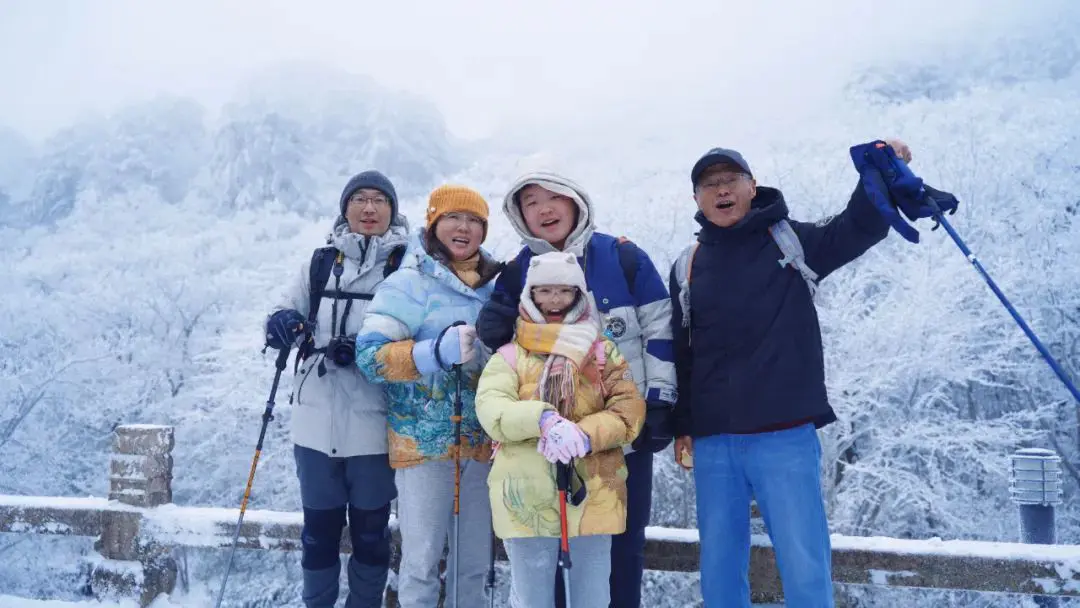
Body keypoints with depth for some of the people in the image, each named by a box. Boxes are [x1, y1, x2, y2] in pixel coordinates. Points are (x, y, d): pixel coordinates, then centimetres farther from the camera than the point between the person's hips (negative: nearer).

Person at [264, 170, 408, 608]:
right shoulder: (320, 261, 10)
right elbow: (288, 314, 15)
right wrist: (281, 324, -8)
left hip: (374, 420, -2)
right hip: (318, 416, 3)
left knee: (371, 530, 9)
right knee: (319, 526, 12)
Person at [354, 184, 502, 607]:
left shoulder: (495, 284, 9)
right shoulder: (410, 282, -8)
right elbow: (370, 355, -16)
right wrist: (438, 351, -27)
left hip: (483, 440, 5)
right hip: (425, 440, -5)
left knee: (475, 560, 13)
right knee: (422, 559, -1)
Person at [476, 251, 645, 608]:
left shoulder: (603, 351, 11)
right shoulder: (510, 355, 6)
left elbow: (630, 406, 0)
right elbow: (491, 412, -8)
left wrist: (587, 434, -19)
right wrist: (542, 418, -27)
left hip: (593, 494, 1)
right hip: (527, 499, -1)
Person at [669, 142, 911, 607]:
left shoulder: (790, 241, 4)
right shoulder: (687, 268, 11)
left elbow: (860, 227, -7)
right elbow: (681, 354, 13)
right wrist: (682, 428, 11)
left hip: (785, 437, -3)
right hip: (713, 444, 3)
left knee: (805, 568, -1)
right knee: (719, 569, 12)